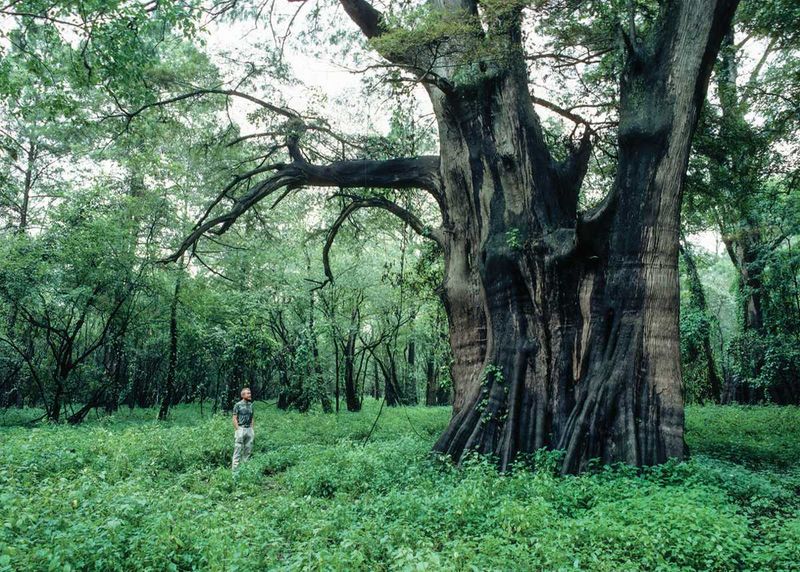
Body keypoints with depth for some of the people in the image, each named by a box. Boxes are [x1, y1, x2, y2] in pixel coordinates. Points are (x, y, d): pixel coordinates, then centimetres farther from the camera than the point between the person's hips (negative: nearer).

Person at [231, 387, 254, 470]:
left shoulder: (250, 405, 12)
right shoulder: (238, 405, -6)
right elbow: (235, 418, -7)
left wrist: (252, 429, 9)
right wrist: (238, 429, -13)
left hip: (249, 429, 6)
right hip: (241, 429, -6)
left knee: (248, 449, 8)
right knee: (238, 449, -4)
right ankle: (235, 468, -1)